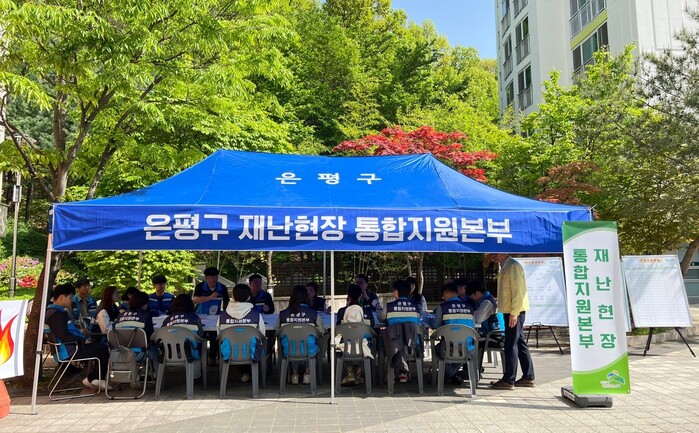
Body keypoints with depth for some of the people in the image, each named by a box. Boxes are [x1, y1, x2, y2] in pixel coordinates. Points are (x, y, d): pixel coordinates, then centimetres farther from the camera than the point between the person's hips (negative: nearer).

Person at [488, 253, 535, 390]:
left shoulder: (513, 266, -13)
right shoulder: (505, 267, 17)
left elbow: (518, 290, -19)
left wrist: (514, 313, -22)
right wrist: (511, 312, 16)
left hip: (514, 311, -10)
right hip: (509, 311, 10)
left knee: (511, 345, -6)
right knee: (520, 343, 13)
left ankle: (508, 380, -2)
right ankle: (528, 377, 20)